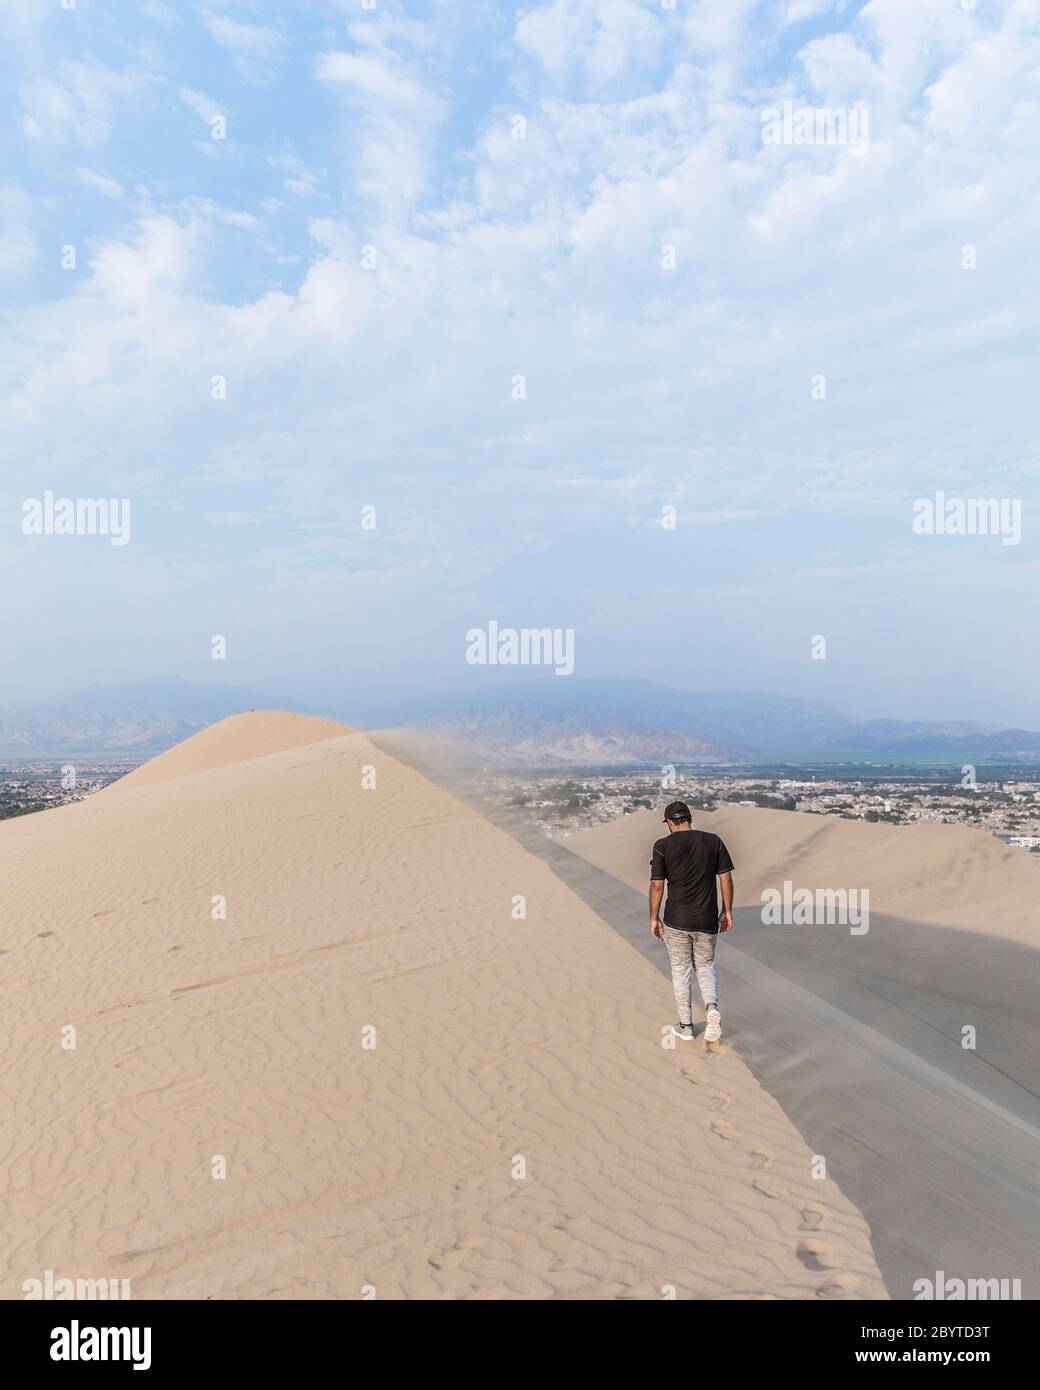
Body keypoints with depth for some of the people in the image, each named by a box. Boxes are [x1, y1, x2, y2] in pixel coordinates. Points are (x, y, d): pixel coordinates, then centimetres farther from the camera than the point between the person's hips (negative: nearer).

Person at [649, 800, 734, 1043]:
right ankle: (712, 1007, -8)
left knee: (681, 971, 11)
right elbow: (726, 878, 1)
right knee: (706, 967, 18)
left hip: (676, 920, -2)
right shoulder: (713, 841, 0)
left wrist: (654, 918, 2)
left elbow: (657, 885, -8)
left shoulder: (663, 845, -7)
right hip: (707, 920, 2)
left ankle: (686, 1026, 19)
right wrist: (727, 911, 10)